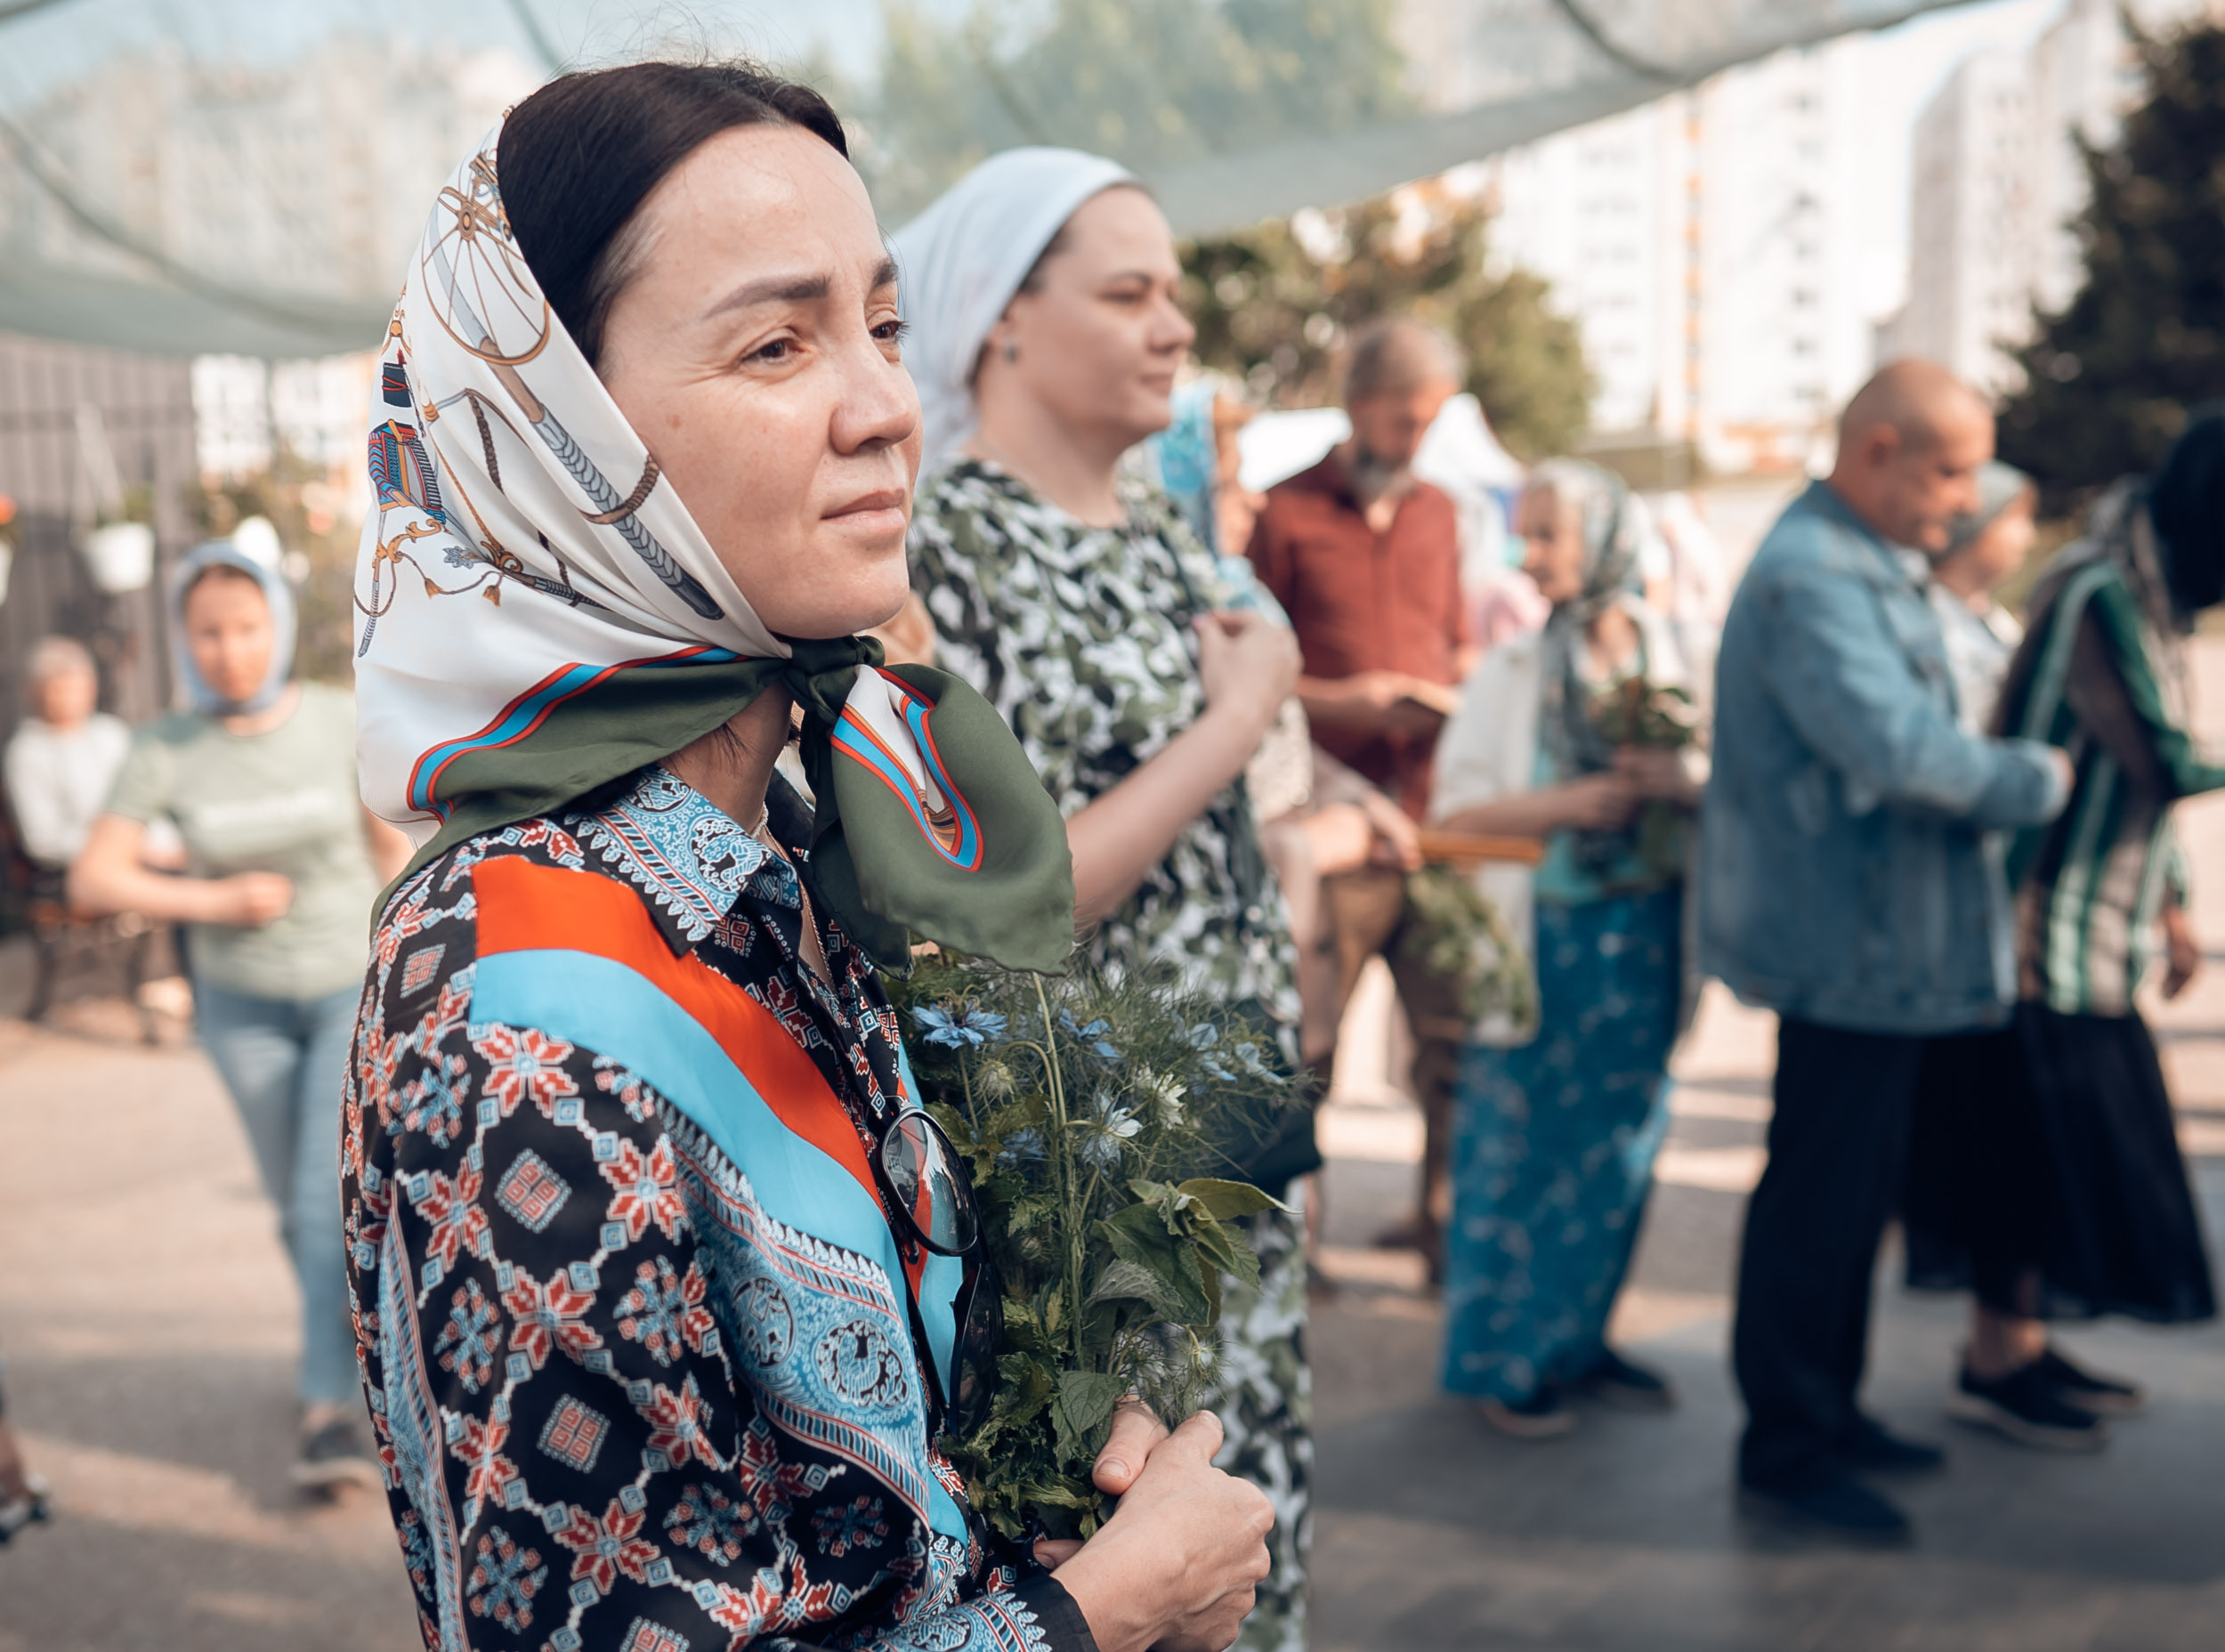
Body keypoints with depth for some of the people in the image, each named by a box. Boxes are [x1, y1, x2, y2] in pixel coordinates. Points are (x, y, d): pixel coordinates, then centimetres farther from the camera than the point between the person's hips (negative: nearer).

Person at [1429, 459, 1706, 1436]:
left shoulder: (1673, 664, 3)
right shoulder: (1513, 671, -3)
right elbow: (1459, 808, -8)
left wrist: (1690, 781, -15)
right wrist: (1573, 804, -18)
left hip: (1645, 938, 3)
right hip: (1542, 940, -3)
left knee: (1621, 1142, 11)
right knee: (1523, 1144, 0)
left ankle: (1578, 1340, 25)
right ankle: (1501, 1360, 13)